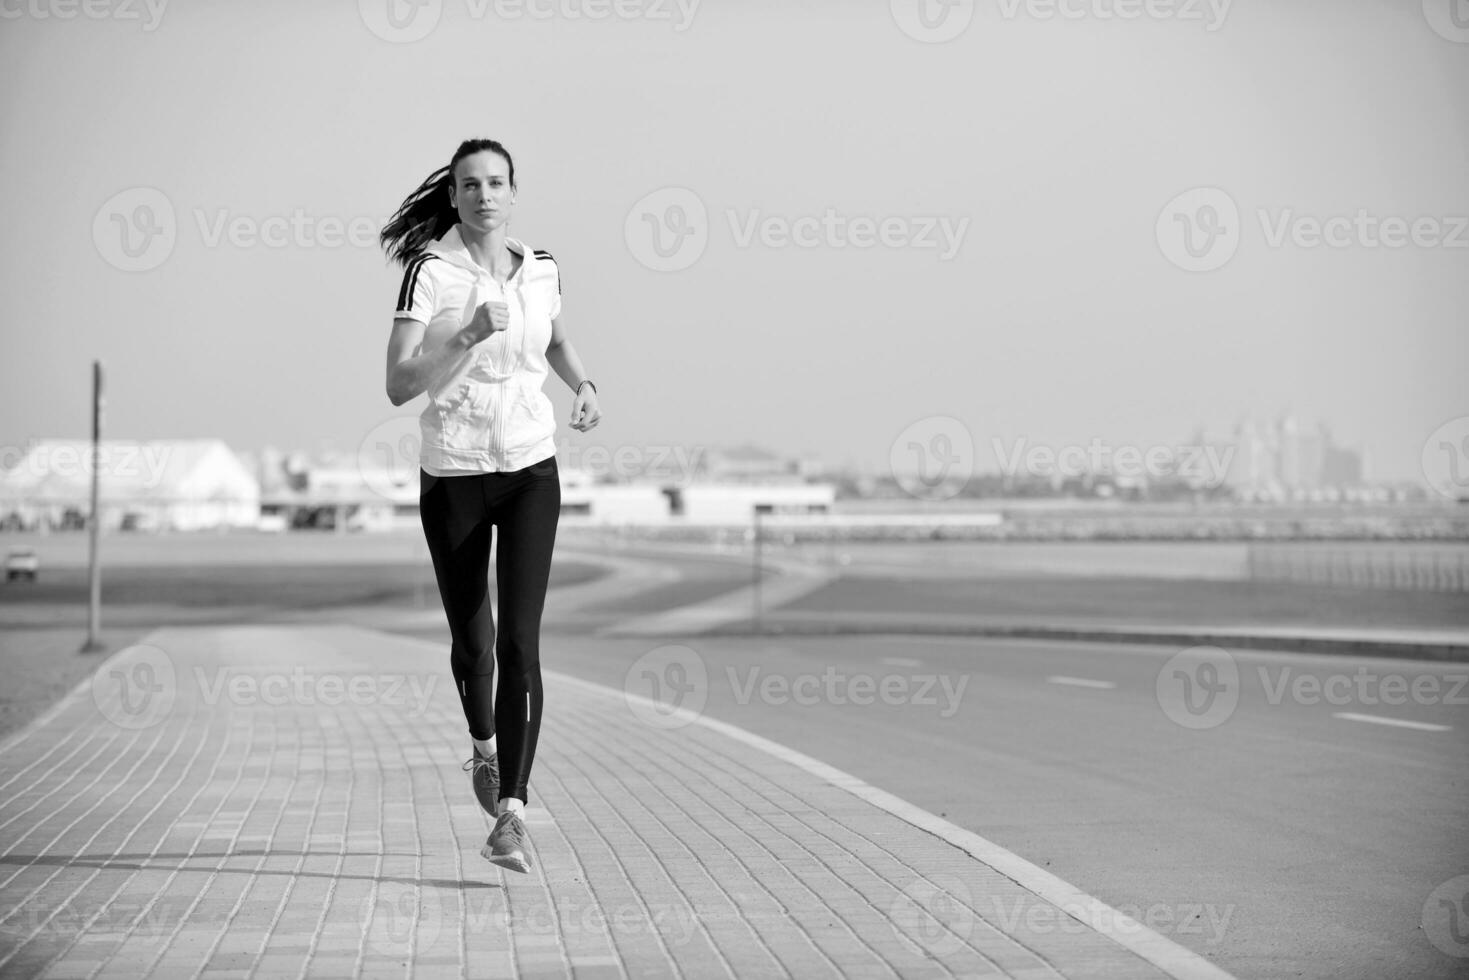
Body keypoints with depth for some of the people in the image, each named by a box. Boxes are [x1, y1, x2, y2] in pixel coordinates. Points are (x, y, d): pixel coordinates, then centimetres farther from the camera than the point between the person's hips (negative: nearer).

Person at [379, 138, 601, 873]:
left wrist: (582, 385, 7)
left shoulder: (541, 268, 2)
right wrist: (470, 333, -29)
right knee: (471, 640, 13)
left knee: (521, 641, -13)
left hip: (531, 469, 1)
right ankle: (483, 744, 46)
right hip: (452, 474, -1)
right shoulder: (430, 271, -10)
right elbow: (399, 387, -19)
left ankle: (511, 816, -14)